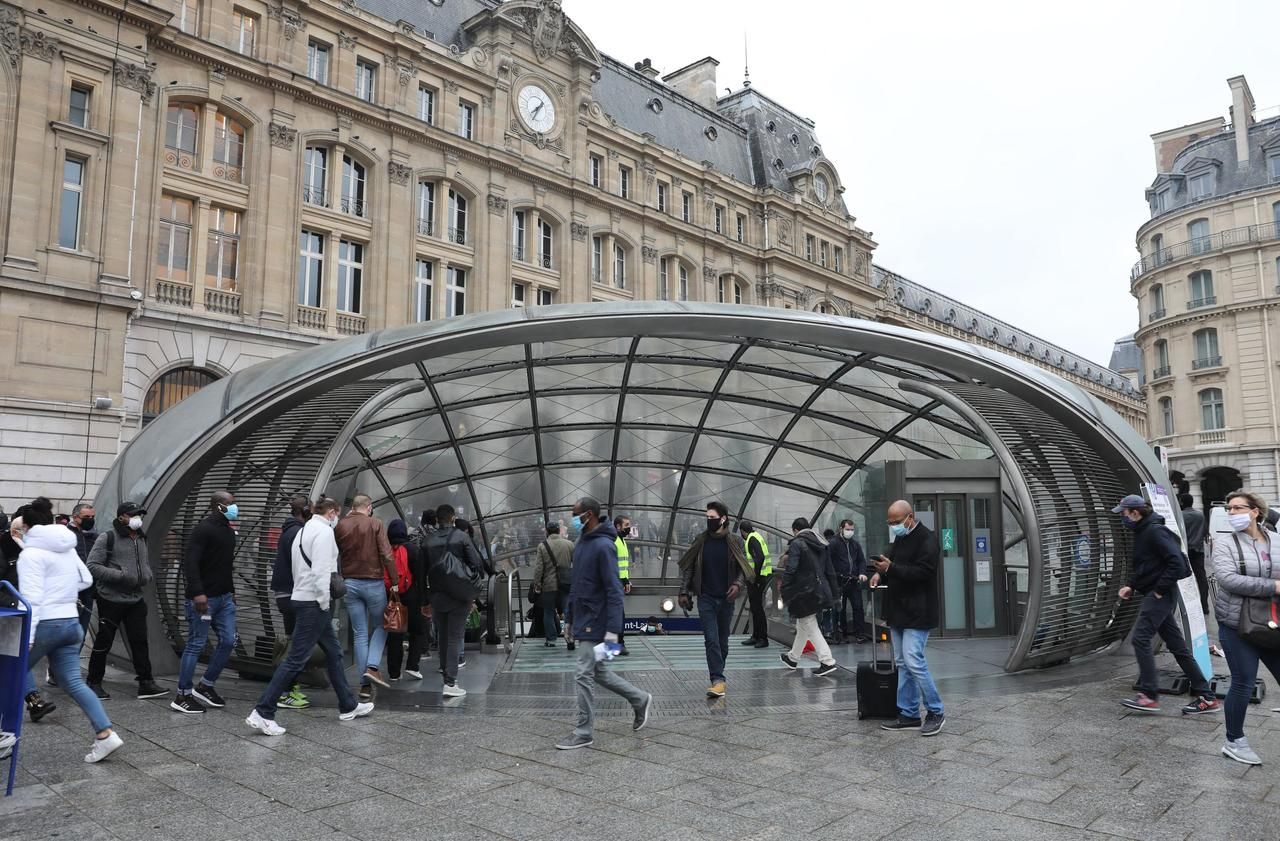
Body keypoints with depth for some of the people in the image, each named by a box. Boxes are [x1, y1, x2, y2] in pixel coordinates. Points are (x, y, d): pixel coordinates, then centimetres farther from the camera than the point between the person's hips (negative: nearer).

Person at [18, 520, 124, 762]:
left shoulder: (31, 553, -10)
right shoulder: (67, 548, 13)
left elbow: (32, 598, -18)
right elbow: (86, 579, 21)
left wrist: (26, 637, -19)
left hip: (45, 624, -7)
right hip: (71, 622, 7)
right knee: (72, 682, 4)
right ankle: (106, 734, -7)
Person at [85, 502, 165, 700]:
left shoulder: (141, 539, 14)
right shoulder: (107, 538, -7)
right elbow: (93, 566, -13)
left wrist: (146, 576, 4)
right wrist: (121, 576, -22)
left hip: (136, 600, 6)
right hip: (111, 600, -6)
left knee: (140, 641, 3)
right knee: (103, 642, 6)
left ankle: (146, 683, 5)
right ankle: (94, 682, 20)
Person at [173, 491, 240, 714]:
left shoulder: (229, 531, 15)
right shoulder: (204, 529, -12)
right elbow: (189, 562, -20)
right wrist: (197, 593, -26)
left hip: (224, 597, 9)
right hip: (203, 598, -9)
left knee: (228, 640, 6)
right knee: (196, 644, -2)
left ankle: (205, 687, 19)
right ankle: (182, 696, 8)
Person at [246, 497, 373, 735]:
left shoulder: (304, 530, 17)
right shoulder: (324, 531, -12)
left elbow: (300, 567, 14)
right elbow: (321, 570, -22)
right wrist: (324, 603, -14)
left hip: (302, 597, 10)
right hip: (313, 602, -10)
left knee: (334, 652, 15)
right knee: (296, 658, -7)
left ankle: (348, 706, 23)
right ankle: (262, 713, -5)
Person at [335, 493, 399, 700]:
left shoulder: (340, 526, 4)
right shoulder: (375, 524, -7)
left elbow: (335, 553, 18)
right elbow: (386, 554, -13)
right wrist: (394, 581, -9)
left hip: (350, 583, 3)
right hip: (373, 583, -3)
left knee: (359, 634, 7)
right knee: (380, 627, 15)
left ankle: (365, 686, 7)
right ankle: (372, 667, -5)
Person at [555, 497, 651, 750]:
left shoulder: (604, 546, -18)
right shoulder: (581, 543, 10)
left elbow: (614, 591, -21)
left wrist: (613, 630, -25)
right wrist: (570, 618, 19)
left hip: (595, 624, -9)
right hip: (583, 622, 9)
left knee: (584, 676, -2)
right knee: (599, 673, 16)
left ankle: (584, 734, 10)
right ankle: (640, 700, 31)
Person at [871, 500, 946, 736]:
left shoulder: (927, 540, -12)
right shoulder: (898, 538, 16)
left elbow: (922, 572, -22)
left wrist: (890, 568, -29)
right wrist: (881, 574, 3)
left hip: (917, 613, -9)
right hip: (898, 612, 9)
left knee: (913, 661, -12)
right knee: (903, 663, 10)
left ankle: (935, 712, 4)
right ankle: (909, 715, 17)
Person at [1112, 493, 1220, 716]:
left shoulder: (1155, 531, -15)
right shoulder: (1141, 532, 16)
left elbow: (1177, 563, -23)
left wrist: (1160, 589, -19)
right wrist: (1131, 586, 11)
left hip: (1160, 595, -10)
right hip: (1155, 595, 10)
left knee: (1140, 638, -12)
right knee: (1177, 645, 11)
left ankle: (1149, 695, -9)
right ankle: (1205, 697, 16)